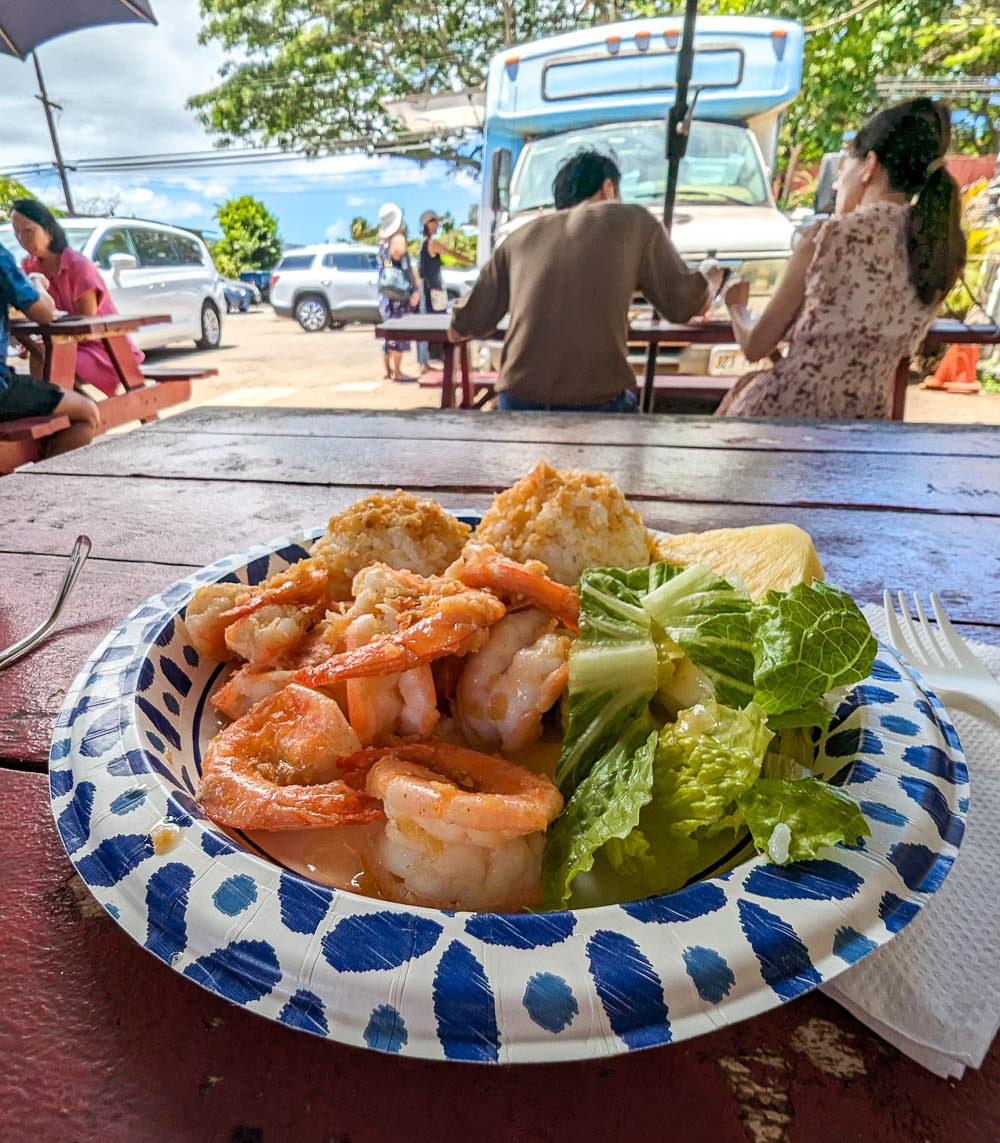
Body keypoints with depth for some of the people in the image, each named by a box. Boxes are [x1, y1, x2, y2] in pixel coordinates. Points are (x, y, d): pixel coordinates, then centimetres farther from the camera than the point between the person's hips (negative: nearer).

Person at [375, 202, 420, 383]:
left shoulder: (382, 241, 15)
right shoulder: (398, 239, -8)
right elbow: (405, 267, -14)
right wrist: (415, 289, -13)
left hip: (384, 293, 8)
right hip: (398, 295, -8)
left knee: (390, 334, 13)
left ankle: (388, 370, 17)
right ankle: (397, 372, -6)